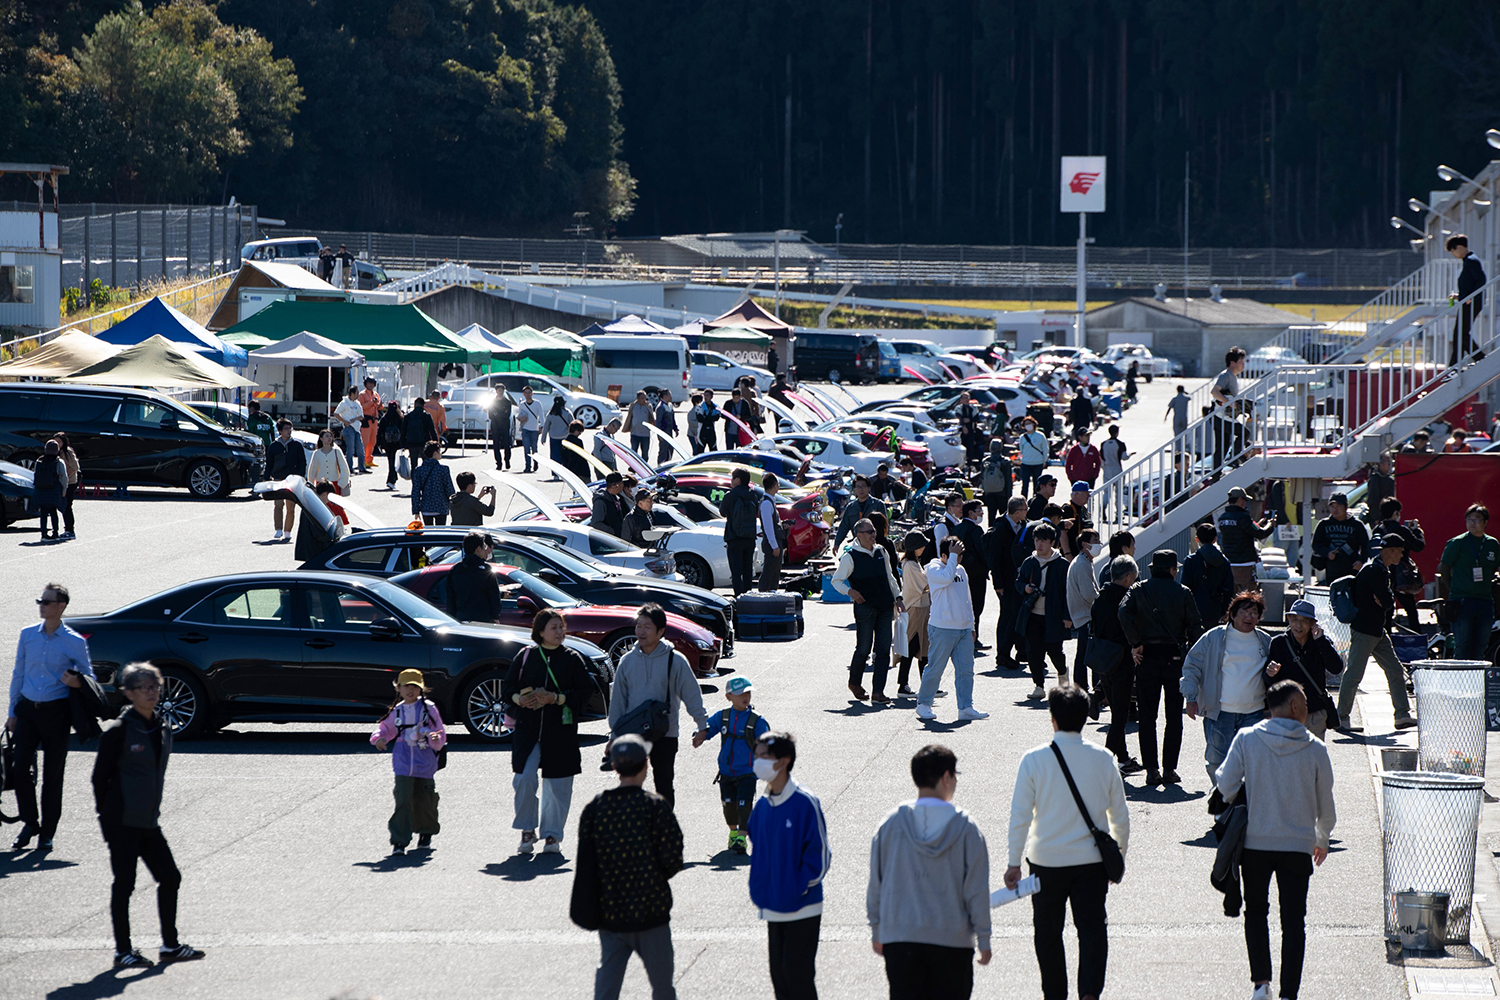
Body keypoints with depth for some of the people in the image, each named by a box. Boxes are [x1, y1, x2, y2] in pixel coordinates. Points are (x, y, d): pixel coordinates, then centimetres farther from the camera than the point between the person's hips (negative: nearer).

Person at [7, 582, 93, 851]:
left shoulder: (74, 643, -3)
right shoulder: (27, 635, 7)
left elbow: (89, 677, 5)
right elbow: (18, 674, 13)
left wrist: (77, 682, -19)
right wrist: (12, 712, 11)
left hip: (56, 712, -3)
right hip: (28, 709, 3)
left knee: (52, 775, 2)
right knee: (21, 768, -6)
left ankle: (47, 832, 13)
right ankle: (29, 823, 12)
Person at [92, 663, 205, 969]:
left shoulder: (163, 731, 10)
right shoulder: (118, 732, -11)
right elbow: (100, 775, -7)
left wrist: (152, 809, 14)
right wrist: (108, 815, -6)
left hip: (148, 820, 7)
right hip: (122, 822, -7)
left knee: (170, 877, 7)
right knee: (124, 883, -2)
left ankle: (170, 945, 17)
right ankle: (123, 951, 6)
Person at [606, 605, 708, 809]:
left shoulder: (675, 660, -6)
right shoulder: (628, 661, 3)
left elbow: (691, 693, -2)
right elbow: (618, 699, 8)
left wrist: (701, 724, -10)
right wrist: (614, 734, 4)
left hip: (665, 735, -2)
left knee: (664, 786, 6)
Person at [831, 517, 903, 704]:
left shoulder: (881, 552, 11)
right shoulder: (850, 557, -5)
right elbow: (837, 580, -1)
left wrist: (898, 597, 17)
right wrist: (850, 592, -18)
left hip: (885, 606, 5)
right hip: (865, 606, -5)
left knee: (883, 649, 0)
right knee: (864, 648, -3)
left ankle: (878, 691, 1)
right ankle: (854, 683, 23)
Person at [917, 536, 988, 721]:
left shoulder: (961, 570, 17)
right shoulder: (933, 568, -5)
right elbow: (947, 577, -28)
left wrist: (971, 626, 21)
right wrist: (953, 556, -20)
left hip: (964, 629, 7)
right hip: (942, 628, -7)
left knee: (966, 669, 2)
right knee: (935, 668, -1)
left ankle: (966, 707, 3)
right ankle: (923, 704, 12)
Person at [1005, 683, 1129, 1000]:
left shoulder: (1034, 760, -11)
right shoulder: (1103, 759, -5)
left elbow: (1020, 816, -9)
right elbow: (1120, 815, 4)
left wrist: (1014, 863, 0)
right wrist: (1119, 855, 18)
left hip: (1047, 861, -1)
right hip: (1092, 860, 1)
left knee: (1048, 932, 15)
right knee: (1092, 928, 3)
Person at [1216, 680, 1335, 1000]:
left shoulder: (1246, 739, -6)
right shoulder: (1315, 749, -4)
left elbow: (1225, 786, -4)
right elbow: (1326, 805, 5)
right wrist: (1323, 838, 23)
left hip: (1254, 842, 1)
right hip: (1298, 846, -1)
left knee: (1256, 911, 18)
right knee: (1293, 920, 4)